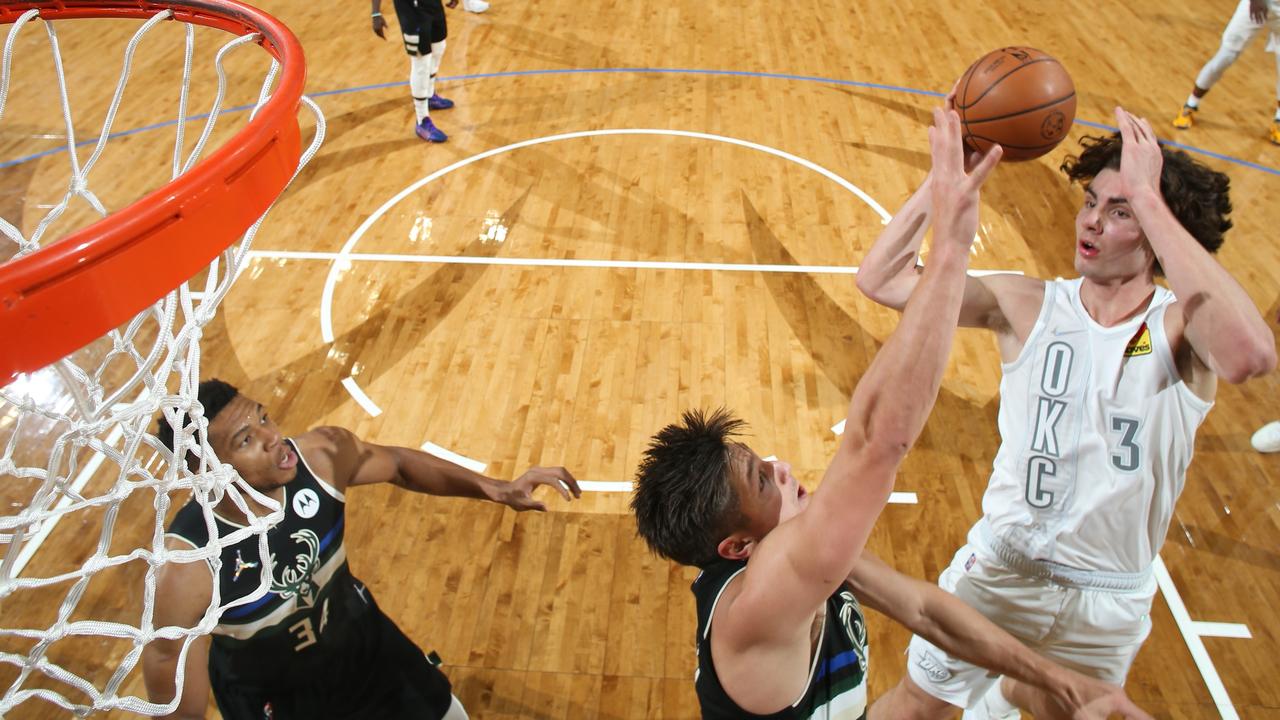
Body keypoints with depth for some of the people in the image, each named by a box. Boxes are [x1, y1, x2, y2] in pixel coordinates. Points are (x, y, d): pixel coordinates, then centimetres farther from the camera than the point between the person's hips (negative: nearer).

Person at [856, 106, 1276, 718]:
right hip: (1001, 569, 0)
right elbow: (880, 279, -19)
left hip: (1110, 602, 0)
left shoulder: (1183, 325, -16)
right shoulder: (1029, 307, -12)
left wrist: (1150, 200, -38)